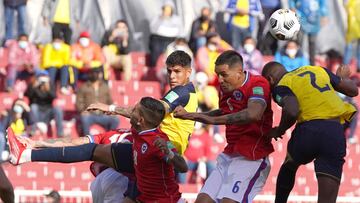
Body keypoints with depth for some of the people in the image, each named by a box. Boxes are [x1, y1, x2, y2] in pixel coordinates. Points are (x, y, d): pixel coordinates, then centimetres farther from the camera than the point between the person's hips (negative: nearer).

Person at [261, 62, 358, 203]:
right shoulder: (318, 70, 23)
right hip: (335, 132, 3)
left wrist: (278, 131, 6)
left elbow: (292, 111, -12)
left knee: (289, 167, 34)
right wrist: (343, 78, 48)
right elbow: (353, 90, 26)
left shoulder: (281, 86, 8)